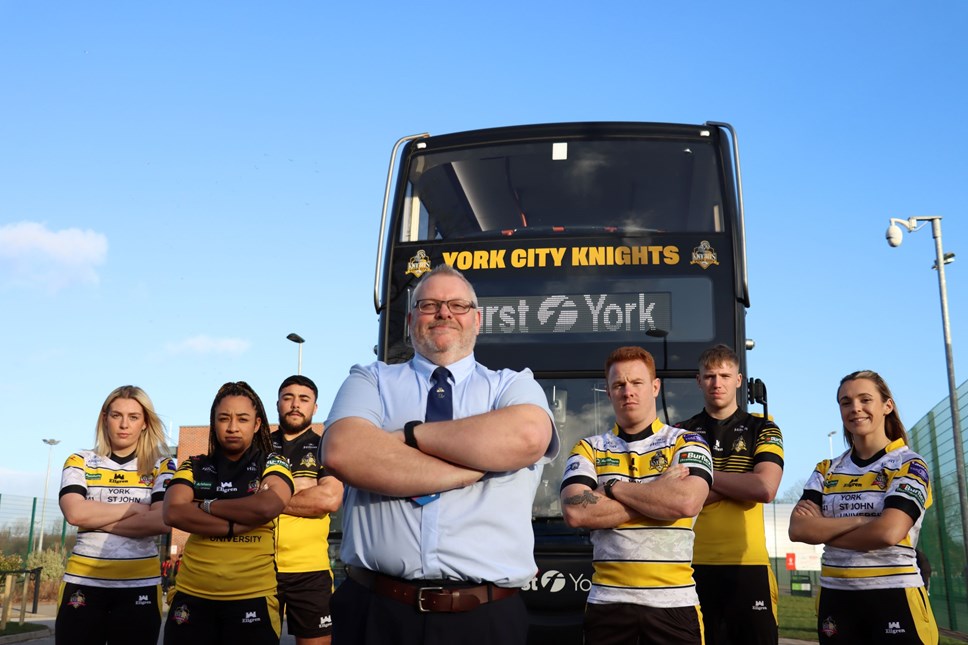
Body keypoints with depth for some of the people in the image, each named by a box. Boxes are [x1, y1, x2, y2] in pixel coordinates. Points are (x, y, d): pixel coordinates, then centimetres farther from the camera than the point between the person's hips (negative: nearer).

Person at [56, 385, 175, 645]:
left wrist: (96, 520, -9)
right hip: (83, 582, 1)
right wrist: (136, 508, -9)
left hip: (140, 584, 0)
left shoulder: (161, 466, 4)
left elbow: (163, 521, -12)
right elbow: (74, 513, -11)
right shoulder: (80, 462, 7)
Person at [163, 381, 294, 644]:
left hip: (252, 597, -2)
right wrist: (236, 525, -16)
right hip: (191, 596, 2)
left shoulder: (273, 465, 1)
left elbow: (267, 507, -18)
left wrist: (207, 506, -8)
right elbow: (173, 512, -9)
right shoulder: (193, 467, 8)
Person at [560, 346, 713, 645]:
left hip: (674, 600, -1)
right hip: (608, 601, 1)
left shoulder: (687, 443, 3)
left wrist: (613, 488, -8)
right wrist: (659, 496, -10)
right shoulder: (589, 449, 6)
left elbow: (687, 502, -16)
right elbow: (575, 512, -11)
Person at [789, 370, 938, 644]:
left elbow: (888, 532, -19)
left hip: (894, 599, -4)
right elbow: (797, 529, -6)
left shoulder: (909, 465, -3)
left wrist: (822, 530, -7)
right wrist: (859, 520, -15)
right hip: (835, 598, 4)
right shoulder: (827, 470, 9)